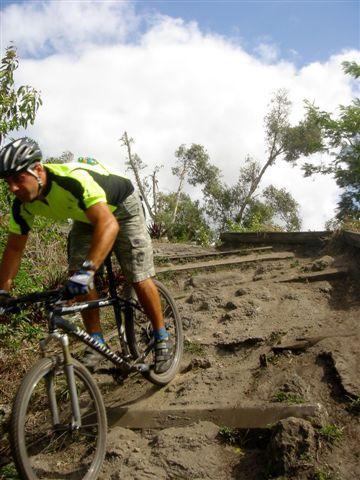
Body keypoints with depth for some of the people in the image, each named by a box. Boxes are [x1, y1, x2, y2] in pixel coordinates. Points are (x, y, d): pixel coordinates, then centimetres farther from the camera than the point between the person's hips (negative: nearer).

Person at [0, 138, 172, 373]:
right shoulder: (23, 204, -19)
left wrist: (87, 270, -62)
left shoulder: (74, 179, -42)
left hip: (121, 207, -6)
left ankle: (162, 339, 6)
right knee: (79, 279, -10)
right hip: (86, 216, 6)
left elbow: (109, 224, -53)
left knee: (139, 279, -11)